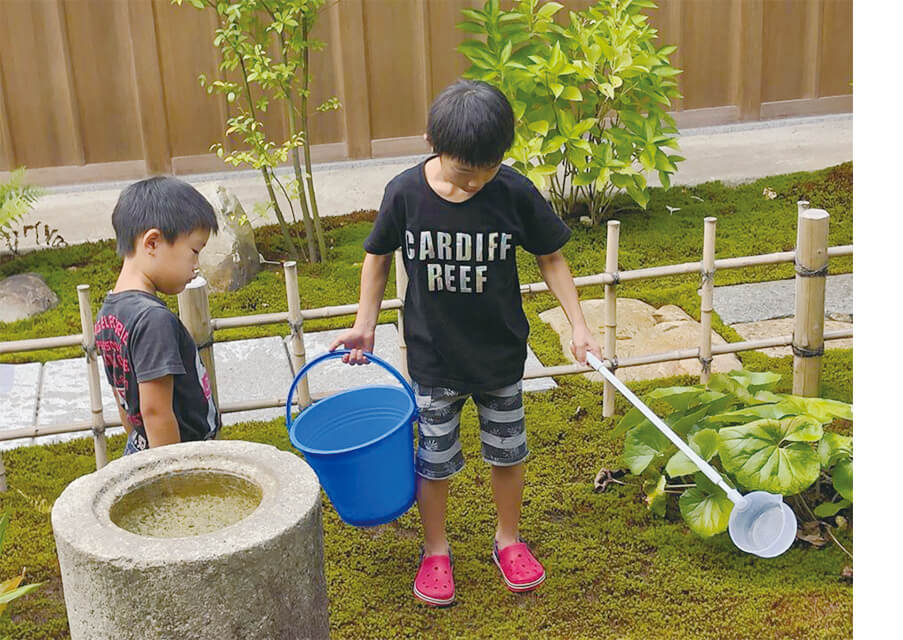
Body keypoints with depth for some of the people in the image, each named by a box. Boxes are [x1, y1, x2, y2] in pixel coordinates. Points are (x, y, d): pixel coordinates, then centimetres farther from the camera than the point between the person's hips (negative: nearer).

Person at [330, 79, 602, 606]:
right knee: (435, 459, 11)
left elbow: (551, 258, -3)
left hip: (501, 354, 1)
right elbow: (378, 256, 1)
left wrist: (579, 325, -5)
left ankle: (509, 540, 40)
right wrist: (365, 325, 2)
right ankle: (436, 551, 34)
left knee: (507, 451, 16)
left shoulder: (514, 192, -17)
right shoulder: (406, 193, -17)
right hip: (433, 357, 0)